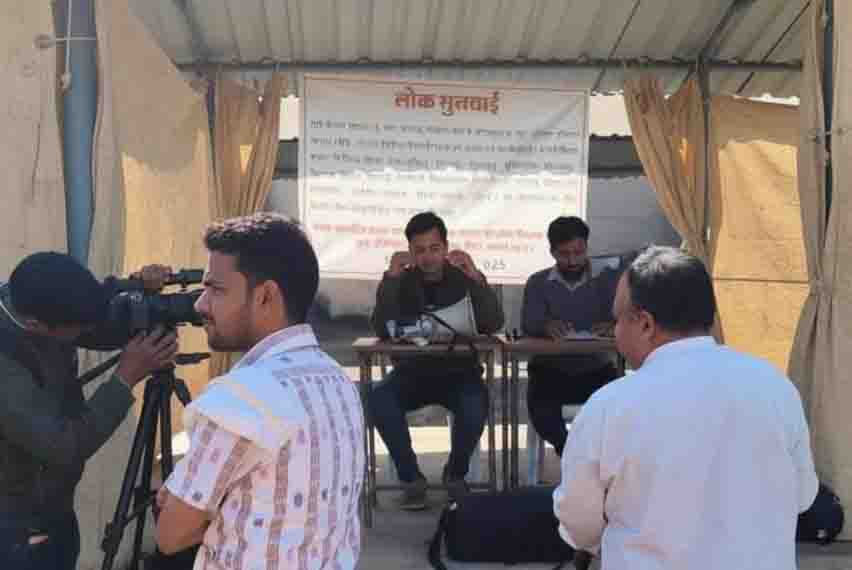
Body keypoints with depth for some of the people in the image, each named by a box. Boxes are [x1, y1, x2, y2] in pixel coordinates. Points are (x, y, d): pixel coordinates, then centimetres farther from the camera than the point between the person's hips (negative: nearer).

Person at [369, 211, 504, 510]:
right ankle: (411, 478, -10)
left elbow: (493, 325, -12)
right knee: (379, 399, -30)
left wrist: (476, 277, -24)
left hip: (459, 371, -1)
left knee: (475, 404, -33)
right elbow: (382, 330, -13)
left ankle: (455, 474, -3)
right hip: (412, 371, 1)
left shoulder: (464, 278, 2)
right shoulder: (401, 281, 3)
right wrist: (390, 278, -22)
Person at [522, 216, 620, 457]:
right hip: (550, 369, 0)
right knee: (539, 405, -30)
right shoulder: (538, 282, 5)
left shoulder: (607, 277, 4)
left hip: (596, 369, 0)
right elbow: (529, 323, -10)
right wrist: (547, 326, -35)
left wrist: (610, 326, -36)